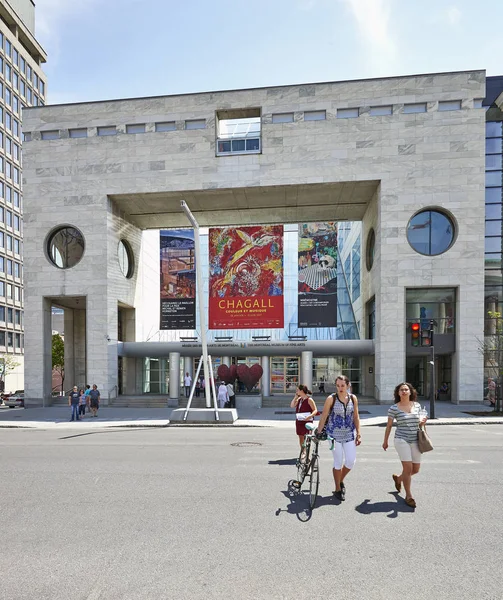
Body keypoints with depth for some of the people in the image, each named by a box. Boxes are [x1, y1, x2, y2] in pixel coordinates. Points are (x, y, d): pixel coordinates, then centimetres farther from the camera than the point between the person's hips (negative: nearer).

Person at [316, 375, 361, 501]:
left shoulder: (353, 398, -1)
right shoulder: (331, 399, -11)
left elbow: (356, 417, 7)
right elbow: (323, 417, -7)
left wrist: (358, 434, 5)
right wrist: (318, 433, -7)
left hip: (349, 434, 3)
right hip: (335, 434, -3)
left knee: (351, 461, 0)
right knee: (338, 462, 2)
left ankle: (341, 480, 29)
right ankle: (338, 489, 21)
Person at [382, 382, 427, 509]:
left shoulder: (417, 405, 5)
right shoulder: (394, 408, -7)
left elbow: (418, 422, 18)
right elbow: (389, 425, 1)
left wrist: (422, 422, -6)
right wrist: (385, 441, 7)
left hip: (415, 440, 5)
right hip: (402, 440, -5)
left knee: (416, 469, 10)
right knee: (408, 467, -10)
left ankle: (398, 478, 40)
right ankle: (408, 496, 9)